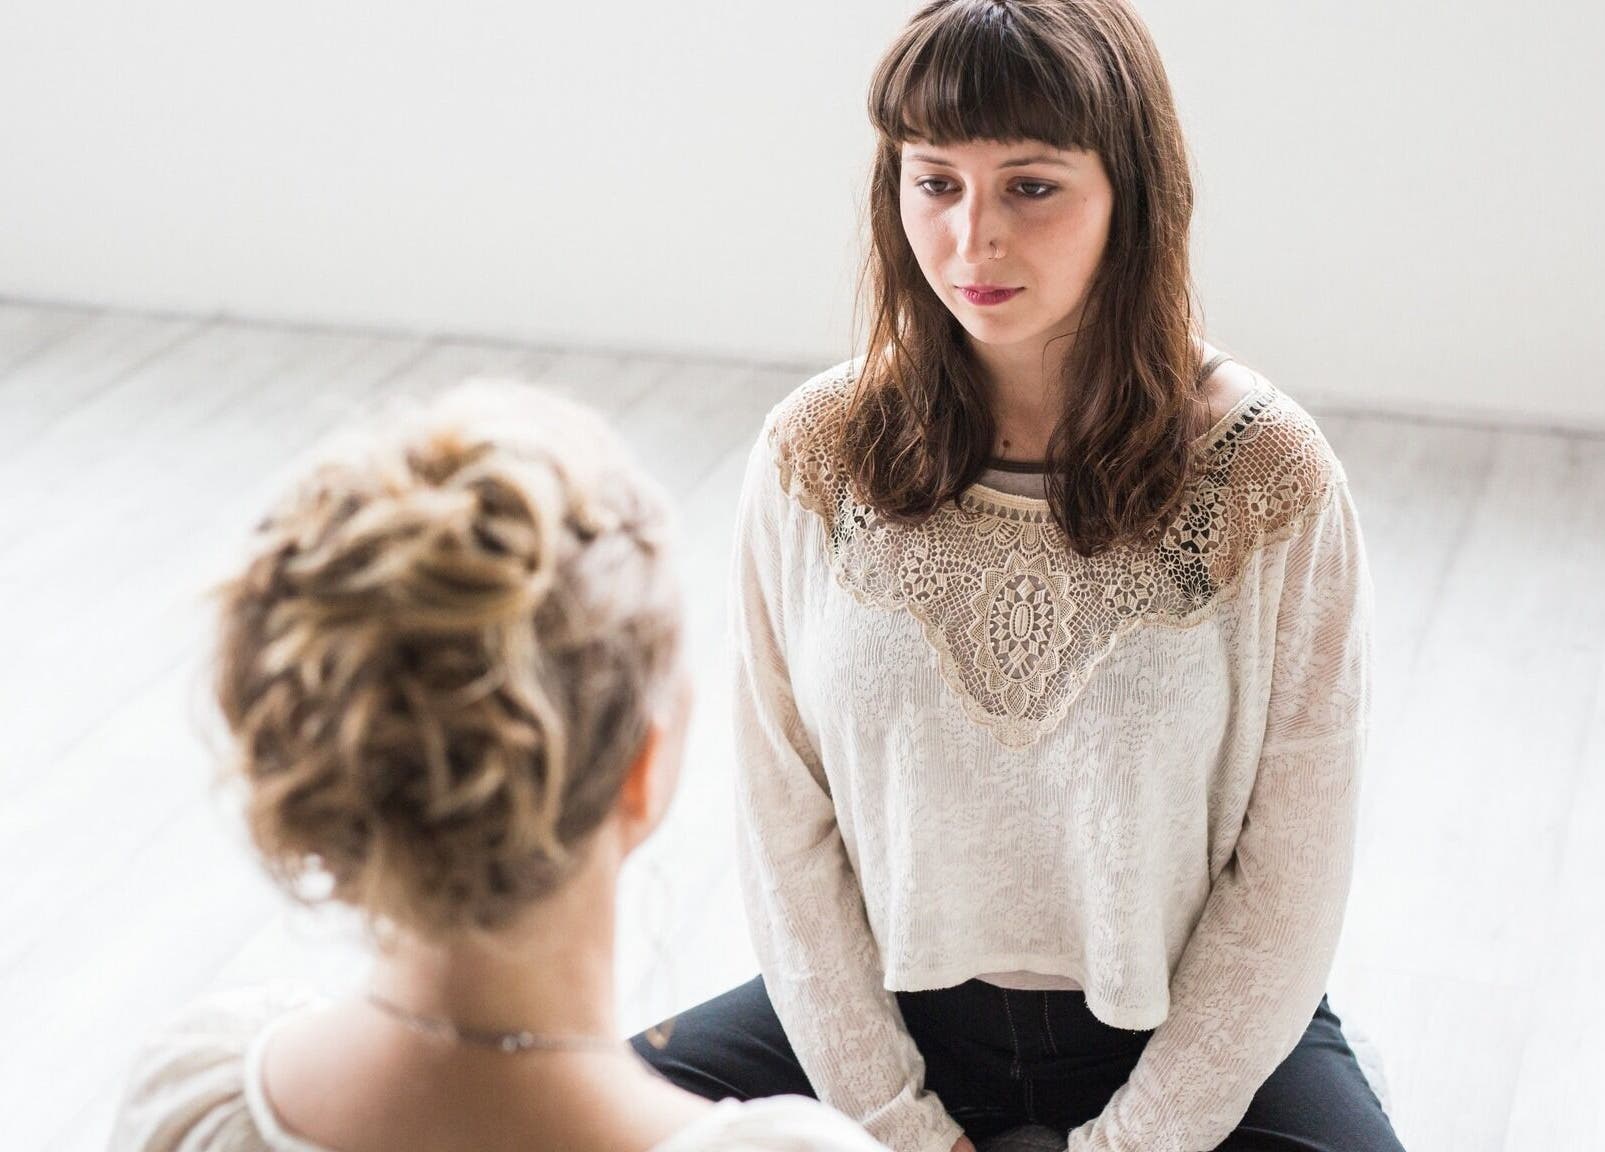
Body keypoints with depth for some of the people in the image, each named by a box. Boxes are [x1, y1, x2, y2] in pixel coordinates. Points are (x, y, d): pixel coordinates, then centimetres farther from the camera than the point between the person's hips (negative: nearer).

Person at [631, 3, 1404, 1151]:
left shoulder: (1270, 478, -13)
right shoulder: (812, 457, -7)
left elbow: (1289, 883, -9)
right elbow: (787, 828, -3)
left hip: (1190, 1026, -1)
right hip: (889, 1003, 2)